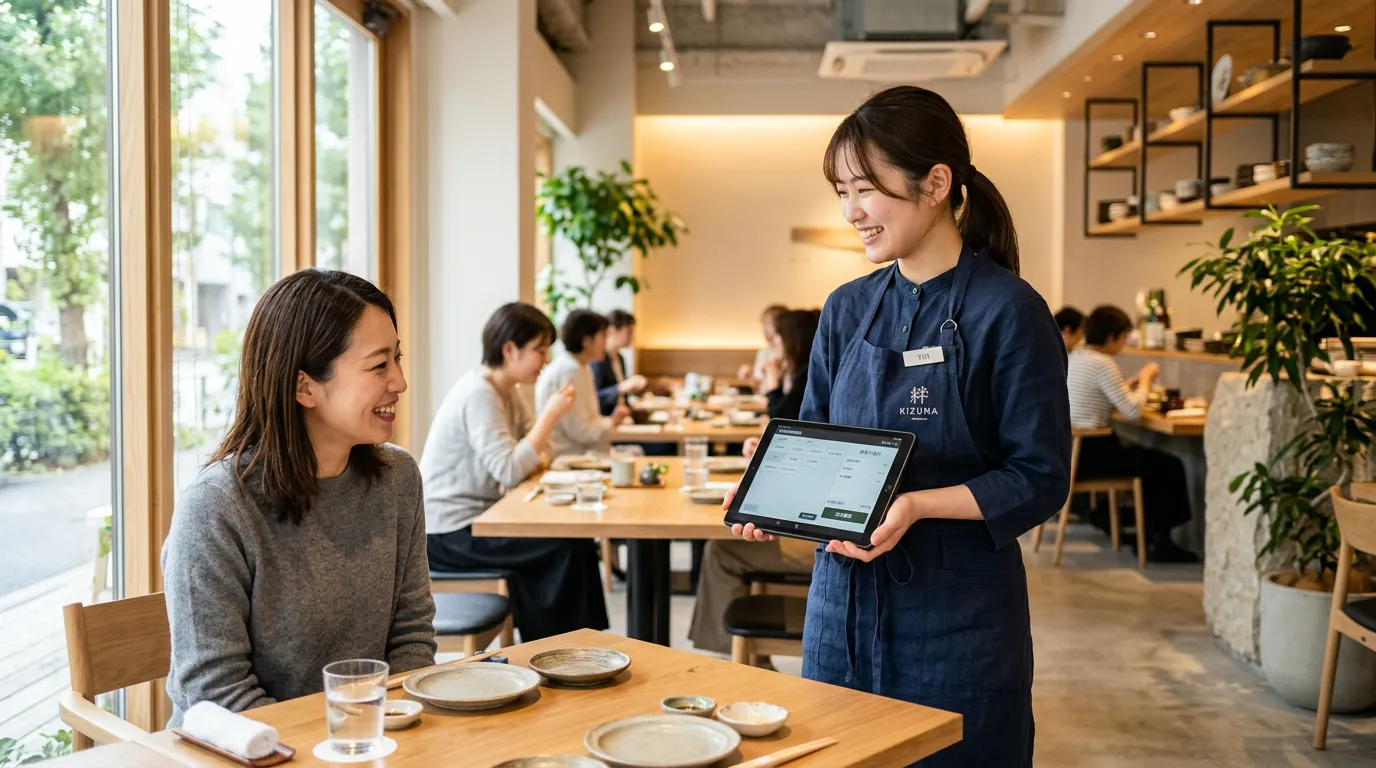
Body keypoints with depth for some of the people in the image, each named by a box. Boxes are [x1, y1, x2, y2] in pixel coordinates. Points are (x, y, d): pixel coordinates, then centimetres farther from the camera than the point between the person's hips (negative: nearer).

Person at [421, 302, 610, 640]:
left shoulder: (508, 392, 9)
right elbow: (509, 471, -27)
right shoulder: (478, 394, -20)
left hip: (479, 517, 9)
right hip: (448, 533, -9)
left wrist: (534, 462, -14)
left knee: (575, 534, -2)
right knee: (565, 547, -15)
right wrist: (550, 415, -20)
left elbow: (538, 453, 9)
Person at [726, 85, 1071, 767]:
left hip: (957, 612, -5)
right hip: (843, 597, 5)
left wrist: (918, 505, -24)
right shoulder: (847, 310, 6)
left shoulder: (1007, 313, -11)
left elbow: (1040, 480, -12)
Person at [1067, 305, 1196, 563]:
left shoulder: (1074, 357, 11)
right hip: (1090, 453, -10)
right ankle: (1158, 542, 11)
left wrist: (1134, 383, 11)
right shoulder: (1102, 364, -18)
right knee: (1170, 466, 3)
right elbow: (1133, 411, -19)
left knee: (1151, 458, 25)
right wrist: (1145, 380, -3)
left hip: (1072, 449, 10)